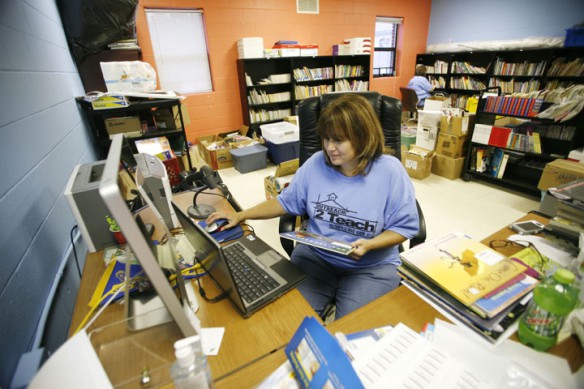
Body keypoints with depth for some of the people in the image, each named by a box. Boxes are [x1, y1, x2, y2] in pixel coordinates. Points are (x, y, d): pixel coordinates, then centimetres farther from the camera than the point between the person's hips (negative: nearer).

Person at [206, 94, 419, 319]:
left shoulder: (390, 171, -12)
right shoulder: (316, 163, -3)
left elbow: (405, 227, -5)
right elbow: (287, 201, 8)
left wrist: (369, 245, -23)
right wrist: (241, 216, 3)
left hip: (372, 267, -1)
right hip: (314, 256, 3)